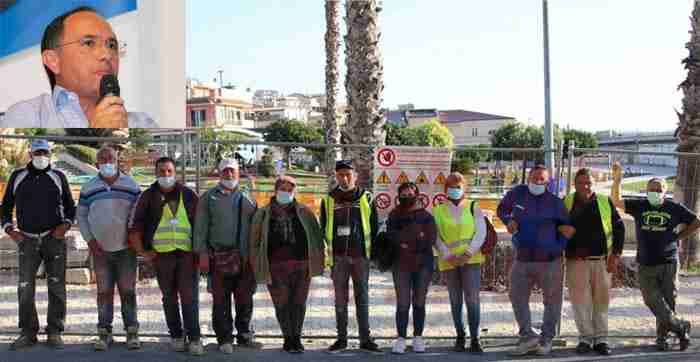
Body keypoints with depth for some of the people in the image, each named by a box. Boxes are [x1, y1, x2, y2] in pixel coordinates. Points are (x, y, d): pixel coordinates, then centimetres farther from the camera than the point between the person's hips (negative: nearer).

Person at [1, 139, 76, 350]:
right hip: (27, 240, 1)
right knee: (25, 288, -3)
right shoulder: (17, 177, 9)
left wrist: (65, 224, -4)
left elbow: (70, 206, 13)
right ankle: (28, 333, 6)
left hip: (54, 238, 0)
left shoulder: (58, 177, 7)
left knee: (56, 287, 0)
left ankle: (54, 333, 7)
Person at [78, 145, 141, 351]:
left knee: (128, 291, 2)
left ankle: (132, 333, 7)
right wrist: (89, 240, -1)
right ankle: (104, 334, 11)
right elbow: (81, 216, 9)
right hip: (100, 250, 1)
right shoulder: (88, 188, 5)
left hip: (126, 249, -1)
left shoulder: (131, 186, 2)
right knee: (104, 292, 5)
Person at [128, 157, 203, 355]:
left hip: (187, 253, -1)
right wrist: (142, 252, 0)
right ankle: (176, 337, 19)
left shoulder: (188, 195, 7)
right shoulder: (148, 197, 4)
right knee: (170, 298, 8)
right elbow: (134, 227, 5)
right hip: (161, 255, 1)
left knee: (189, 296, -5)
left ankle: (194, 338, -2)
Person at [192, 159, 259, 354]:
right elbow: (200, 226, 3)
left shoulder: (247, 199, 14)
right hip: (219, 256, -2)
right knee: (221, 301, 0)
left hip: (245, 257, 2)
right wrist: (202, 252, -5)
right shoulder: (209, 197, 8)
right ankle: (225, 339, 8)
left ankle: (245, 335, 19)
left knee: (245, 299, 6)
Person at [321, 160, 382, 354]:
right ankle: (341, 339, 13)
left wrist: (371, 251, 3)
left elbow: (374, 228, 9)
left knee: (362, 298, 3)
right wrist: (328, 255, 3)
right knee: (340, 299, 6)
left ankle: (365, 339, 8)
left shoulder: (366, 199, 5)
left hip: (360, 256, -1)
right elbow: (324, 229, 10)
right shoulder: (328, 200, 6)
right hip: (338, 257, 1)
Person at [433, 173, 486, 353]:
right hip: (448, 262, 2)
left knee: (472, 298, -11)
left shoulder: (473, 208, 7)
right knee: (456, 301, 9)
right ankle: (460, 336, 22)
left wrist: (469, 253, -15)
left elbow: (481, 233, -2)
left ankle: (475, 339, -7)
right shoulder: (438, 211, 9)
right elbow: (436, 237, 1)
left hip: (471, 259, -2)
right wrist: (448, 255, -13)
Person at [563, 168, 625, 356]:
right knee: (580, 300, 0)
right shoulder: (566, 203, 3)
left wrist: (615, 254, 0)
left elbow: (619, 228, 7)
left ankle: (601, 339, 14)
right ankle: (585, 338, 10)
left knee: (601, 300, 6)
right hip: (576, 260, -1)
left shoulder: (605, 202, 4)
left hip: (601, 260, 1)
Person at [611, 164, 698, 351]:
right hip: (646, 265, 1)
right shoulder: (639, 206, 3)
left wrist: (679, 237, 5)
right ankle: (681, 326, 15)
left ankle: (662, 336, 16)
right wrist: (617, 181, -19)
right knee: (653, 302, -2)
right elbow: (616, 201, -7)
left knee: (668, 302, 3)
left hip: (669, 263, -1)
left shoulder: (675, 208, 1)